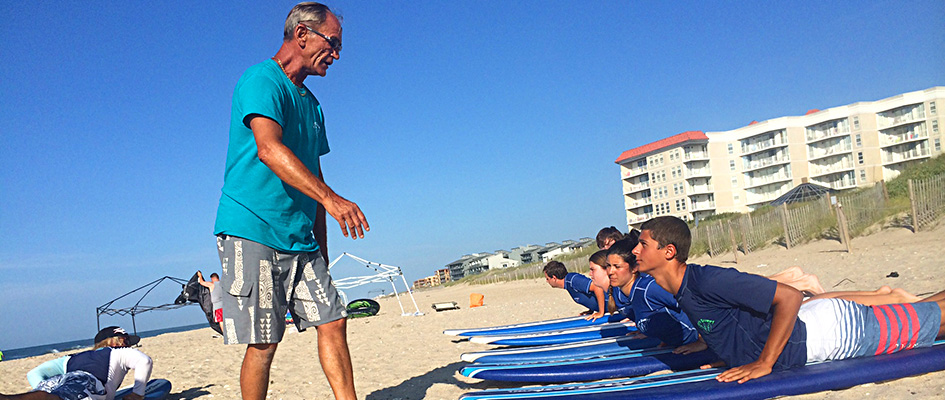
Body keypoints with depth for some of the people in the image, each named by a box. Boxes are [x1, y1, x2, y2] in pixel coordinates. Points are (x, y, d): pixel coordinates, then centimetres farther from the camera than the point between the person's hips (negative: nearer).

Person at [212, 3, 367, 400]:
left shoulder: (310, 102, 20)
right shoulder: (262, 80, -8)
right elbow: (268, 149, -25)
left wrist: (320, 246, 19)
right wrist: (329, 196, -36)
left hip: (299, 240, 8)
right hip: (251, 231, -8)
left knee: (332, 322, 2)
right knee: (263, 342, -4)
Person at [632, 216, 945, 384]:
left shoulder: (706, 280, -32)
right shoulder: (683, 291, -3)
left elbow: (790, 296, -33)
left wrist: (764, 363, -31)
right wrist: (732, 354, 7)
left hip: (833, 329, -7)